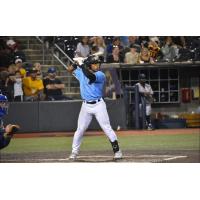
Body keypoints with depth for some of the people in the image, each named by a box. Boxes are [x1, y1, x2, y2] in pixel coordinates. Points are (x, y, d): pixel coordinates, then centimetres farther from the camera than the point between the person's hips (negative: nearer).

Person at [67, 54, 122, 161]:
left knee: (107, 128, -6)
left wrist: (82, 65, -21)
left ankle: (117, 150, -1)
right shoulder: (81, 73, 6)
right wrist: (76, 64, -5)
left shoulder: (100, 75, -9)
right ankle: (74, 152, 16)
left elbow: (91, 76, -28)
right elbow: (69, 69, 13)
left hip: (98, 104, -3)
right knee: (80, 130, 5)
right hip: (86, 105, 3)